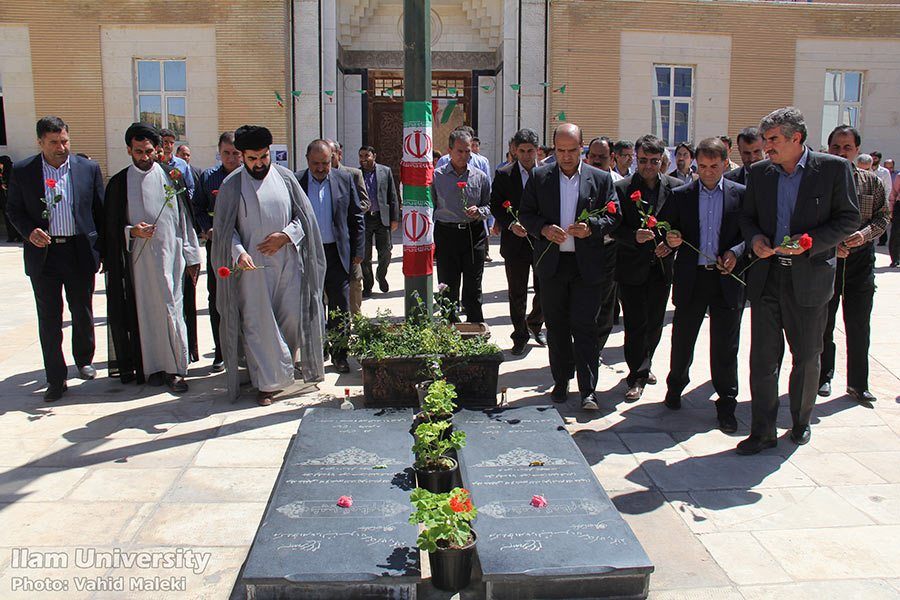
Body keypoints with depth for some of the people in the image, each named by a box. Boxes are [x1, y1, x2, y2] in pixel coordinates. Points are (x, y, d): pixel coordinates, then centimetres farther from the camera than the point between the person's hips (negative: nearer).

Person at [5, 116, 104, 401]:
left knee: (83, 314, 13)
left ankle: (84, 361, 37)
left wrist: (101, 249, 3)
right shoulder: (22, 171, 1)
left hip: (80, 252, 0)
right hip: (43, 255, 0)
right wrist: (29, 231, -11)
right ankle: (56, 379, 13)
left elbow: (100, 211, 6)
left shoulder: (88, 168, 2)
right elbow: (13, 209, 8)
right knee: (49, 320, 4)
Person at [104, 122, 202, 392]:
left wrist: (191, 256, 4)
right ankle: (152, 367, 15)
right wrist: (132, 231, -15)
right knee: (146, 311, 5)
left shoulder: (171, 176, 5)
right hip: (139, 258, 1)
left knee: (171, 310, -1)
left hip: (171, 255, 0)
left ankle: (174, 368, 7)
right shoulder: (119, 182, 4)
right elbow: (112, 228, 6)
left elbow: (184, 218, 6)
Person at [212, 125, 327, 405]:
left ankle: (283, 363, 30)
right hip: (252, 265, -2)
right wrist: (239, 253, -18)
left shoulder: (285, 177, 6)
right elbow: (224, 228, 0)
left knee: (292, 316, 4)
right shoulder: (231, 186, 0)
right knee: (258, 322, -2)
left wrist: (285, 236, -9)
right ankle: (267, 381, 8)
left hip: (287, 261, 2)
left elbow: (304, 215, 7)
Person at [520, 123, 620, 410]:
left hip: (587, 265, -2)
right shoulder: (539, 177, 6)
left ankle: (588, 390, 3)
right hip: (551, 263, 2)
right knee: (556, 326, 10)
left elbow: (613, 215, 3)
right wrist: (544, 229, -13)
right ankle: (561, 381, 24)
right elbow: (525, 213, 6)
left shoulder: (601, 179, 4)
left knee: (584, 327, -4)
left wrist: (591, 227, -16)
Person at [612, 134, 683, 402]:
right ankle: (637, 377, 8)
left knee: (654, 323, 13)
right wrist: (635, 236, -23)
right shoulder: (622, 188, -3)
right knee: (635, 324, -2)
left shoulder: (676, 187, 4)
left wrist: (671, 243, -10)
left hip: (661, 266, 3)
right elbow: (614, 228, -6)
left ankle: (643, 366, 35)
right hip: (631, 268, -3)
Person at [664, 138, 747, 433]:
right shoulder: (680, 195, 6)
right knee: (682, 339, 11)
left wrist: (736, 253, -12)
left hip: (726, 278, -1)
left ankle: (726, 405, 16)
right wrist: (670, 239, -14)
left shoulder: (741, 194, 4)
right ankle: (675, 386, 34)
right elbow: (671, 233, 9)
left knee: (725, 346, 4)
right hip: (690, 278, 1)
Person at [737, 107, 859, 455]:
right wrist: (754, 239, -6)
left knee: (807, 357, 12)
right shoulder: (759, 172, 7)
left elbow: (849, 218, -2)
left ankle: (801, 421, 33)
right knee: (763, 358, 2)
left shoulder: (834, 168, -3)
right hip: (766, 276, 2)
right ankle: (762, 432, 11)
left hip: (810, 277, -2)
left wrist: (811, 241, -16)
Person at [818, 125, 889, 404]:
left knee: (859, 325, 4)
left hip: (860, 259, 2)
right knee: (823, 323, 9)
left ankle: (858, 383, 15)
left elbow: (883, 216, 8)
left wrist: (865, 234, -12)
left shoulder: (871, 181, 6)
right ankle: (824, 376, 26)